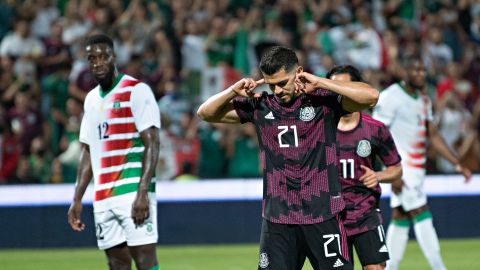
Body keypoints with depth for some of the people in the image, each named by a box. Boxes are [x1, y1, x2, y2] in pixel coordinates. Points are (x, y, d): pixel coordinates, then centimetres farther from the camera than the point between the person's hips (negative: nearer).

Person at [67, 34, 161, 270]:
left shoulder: (137, 91, -5)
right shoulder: (91, 99, 18)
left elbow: (152, 144, -11)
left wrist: (142, 193, -20)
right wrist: (77, 199, 15)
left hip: (133, 193, -7)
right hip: (102, 198, 7)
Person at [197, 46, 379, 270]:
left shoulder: (323, 101, -2)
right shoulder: (260, 106, 8)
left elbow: (371, 96, -16)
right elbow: (205, 113, 13)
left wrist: (320, 83, -18)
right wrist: (234, 91, -5)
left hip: (322, 215, -3)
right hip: (277, 218, 3)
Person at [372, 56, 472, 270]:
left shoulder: (423, 100, 14)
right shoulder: (391, 97, -12)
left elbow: (433, 136, 17)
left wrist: (457, 164, 10)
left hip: (417, 168, 9)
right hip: (401, 166, -9)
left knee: (400, 218, 9)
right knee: (421, 216, -12)